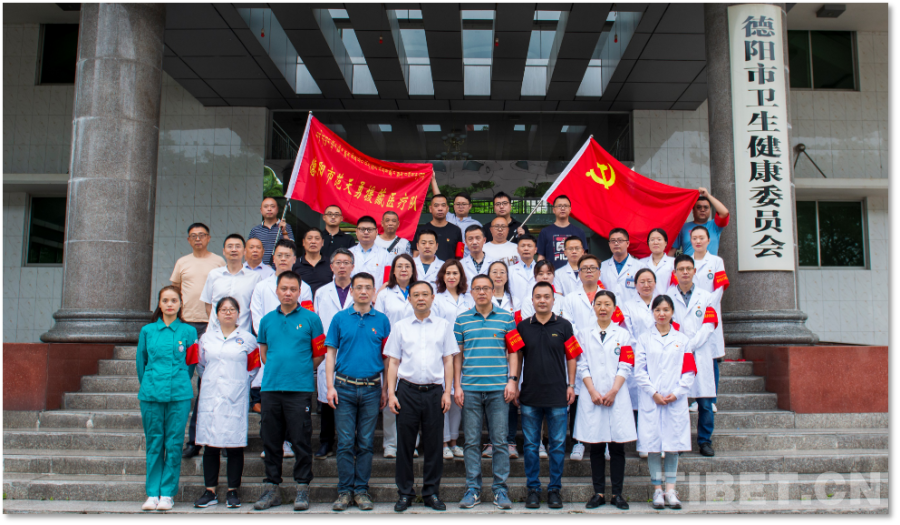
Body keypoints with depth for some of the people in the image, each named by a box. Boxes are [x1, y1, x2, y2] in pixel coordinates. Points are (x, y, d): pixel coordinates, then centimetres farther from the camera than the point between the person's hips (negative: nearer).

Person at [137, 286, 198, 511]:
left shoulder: (188, 331, 4)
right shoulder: (147, 331, 8)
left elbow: (191, 364, 10)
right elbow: (141, 362, 16)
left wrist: (178, 383, 10)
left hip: (179, 395, -1)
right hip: (151, 395, 1)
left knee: (173, 445, 1)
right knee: (154, 444, 6)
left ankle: (167, 493, 10)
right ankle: (152, 493, 15)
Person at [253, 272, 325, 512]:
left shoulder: (310, 319, 1)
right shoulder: (267, 320, 11)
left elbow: (320, 353, 4)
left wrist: (302, 369, 5)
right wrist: (277, 369, 13)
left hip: (300, 389, -3)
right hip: (270, 387, 4)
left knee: (301, 441, 0)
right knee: (271, 440, 9)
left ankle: (302, 488, 11)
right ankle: (272, 487, 19)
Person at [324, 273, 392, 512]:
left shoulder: (382, 320, 6)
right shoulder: (340, 318, 4)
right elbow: (331, 353, 4)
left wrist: (385, 389, 5)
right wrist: (330, 386, -4)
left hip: (371, 389, 1)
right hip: (344, 388, 0)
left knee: (365, 444, 6)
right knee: (345, 443, 2)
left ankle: (361, 490, 15)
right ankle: (344, 491, 12)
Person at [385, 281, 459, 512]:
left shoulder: (444, 326, 9)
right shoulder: (400, 327, 9)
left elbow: (448, 361, 8)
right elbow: (393, 362, 8)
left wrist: (447, 392, 0)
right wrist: (391, 393, 0)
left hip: (434, 391, 0)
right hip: (407, 391, 0)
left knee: (433, 445, 5)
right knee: (405, 443, 4)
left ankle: (432, 492, 17)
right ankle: (405, 493, 16)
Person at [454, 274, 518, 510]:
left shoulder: (506, 318, 6)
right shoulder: (462, 320, 8)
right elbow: (457, 356, 10)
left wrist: (512, 380, -3)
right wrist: (457, 386, 4)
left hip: (498, 388, -1)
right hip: (470, 389, 1)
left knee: (500, 441, 2)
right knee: (471, 441, 5)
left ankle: (500, 488, 13)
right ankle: (472, 489, 15)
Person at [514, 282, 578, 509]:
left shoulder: (564, 326, 2)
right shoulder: (523, 326, 5)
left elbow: (571, 357, 6)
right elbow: (517, 358, 10)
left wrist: (571, 385, 1)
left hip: (557, 395, -1)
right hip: (529, 396, 1)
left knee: (557, 445, 5)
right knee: (531, 445, 7)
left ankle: (555, 489, 17)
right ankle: (533, 488, 18)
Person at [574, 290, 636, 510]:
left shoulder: (623, 335, 8)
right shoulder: (584, 335, 10)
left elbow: (626, 366, 1)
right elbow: (582, 366, 3)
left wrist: (613, 391, -10)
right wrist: (593, 391, -9)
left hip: (617, 396, 0)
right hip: (592, 397, 1)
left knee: (617, 447, 1)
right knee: (596, 447, 3)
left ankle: (617, 494, 9)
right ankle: (599, 493, 11)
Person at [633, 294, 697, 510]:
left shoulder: (682, 340, 10)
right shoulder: (644, 340, 7)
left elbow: (689, 371, 5)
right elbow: (639, 371, 1)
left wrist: (676, 393, -8)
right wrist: (654, 393, -9)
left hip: (676, 400, 1)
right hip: (650, 400, -1)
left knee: (673, 443, 2)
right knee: (652, 444, 0)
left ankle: (670, 489, 10)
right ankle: (657, 489, 9)